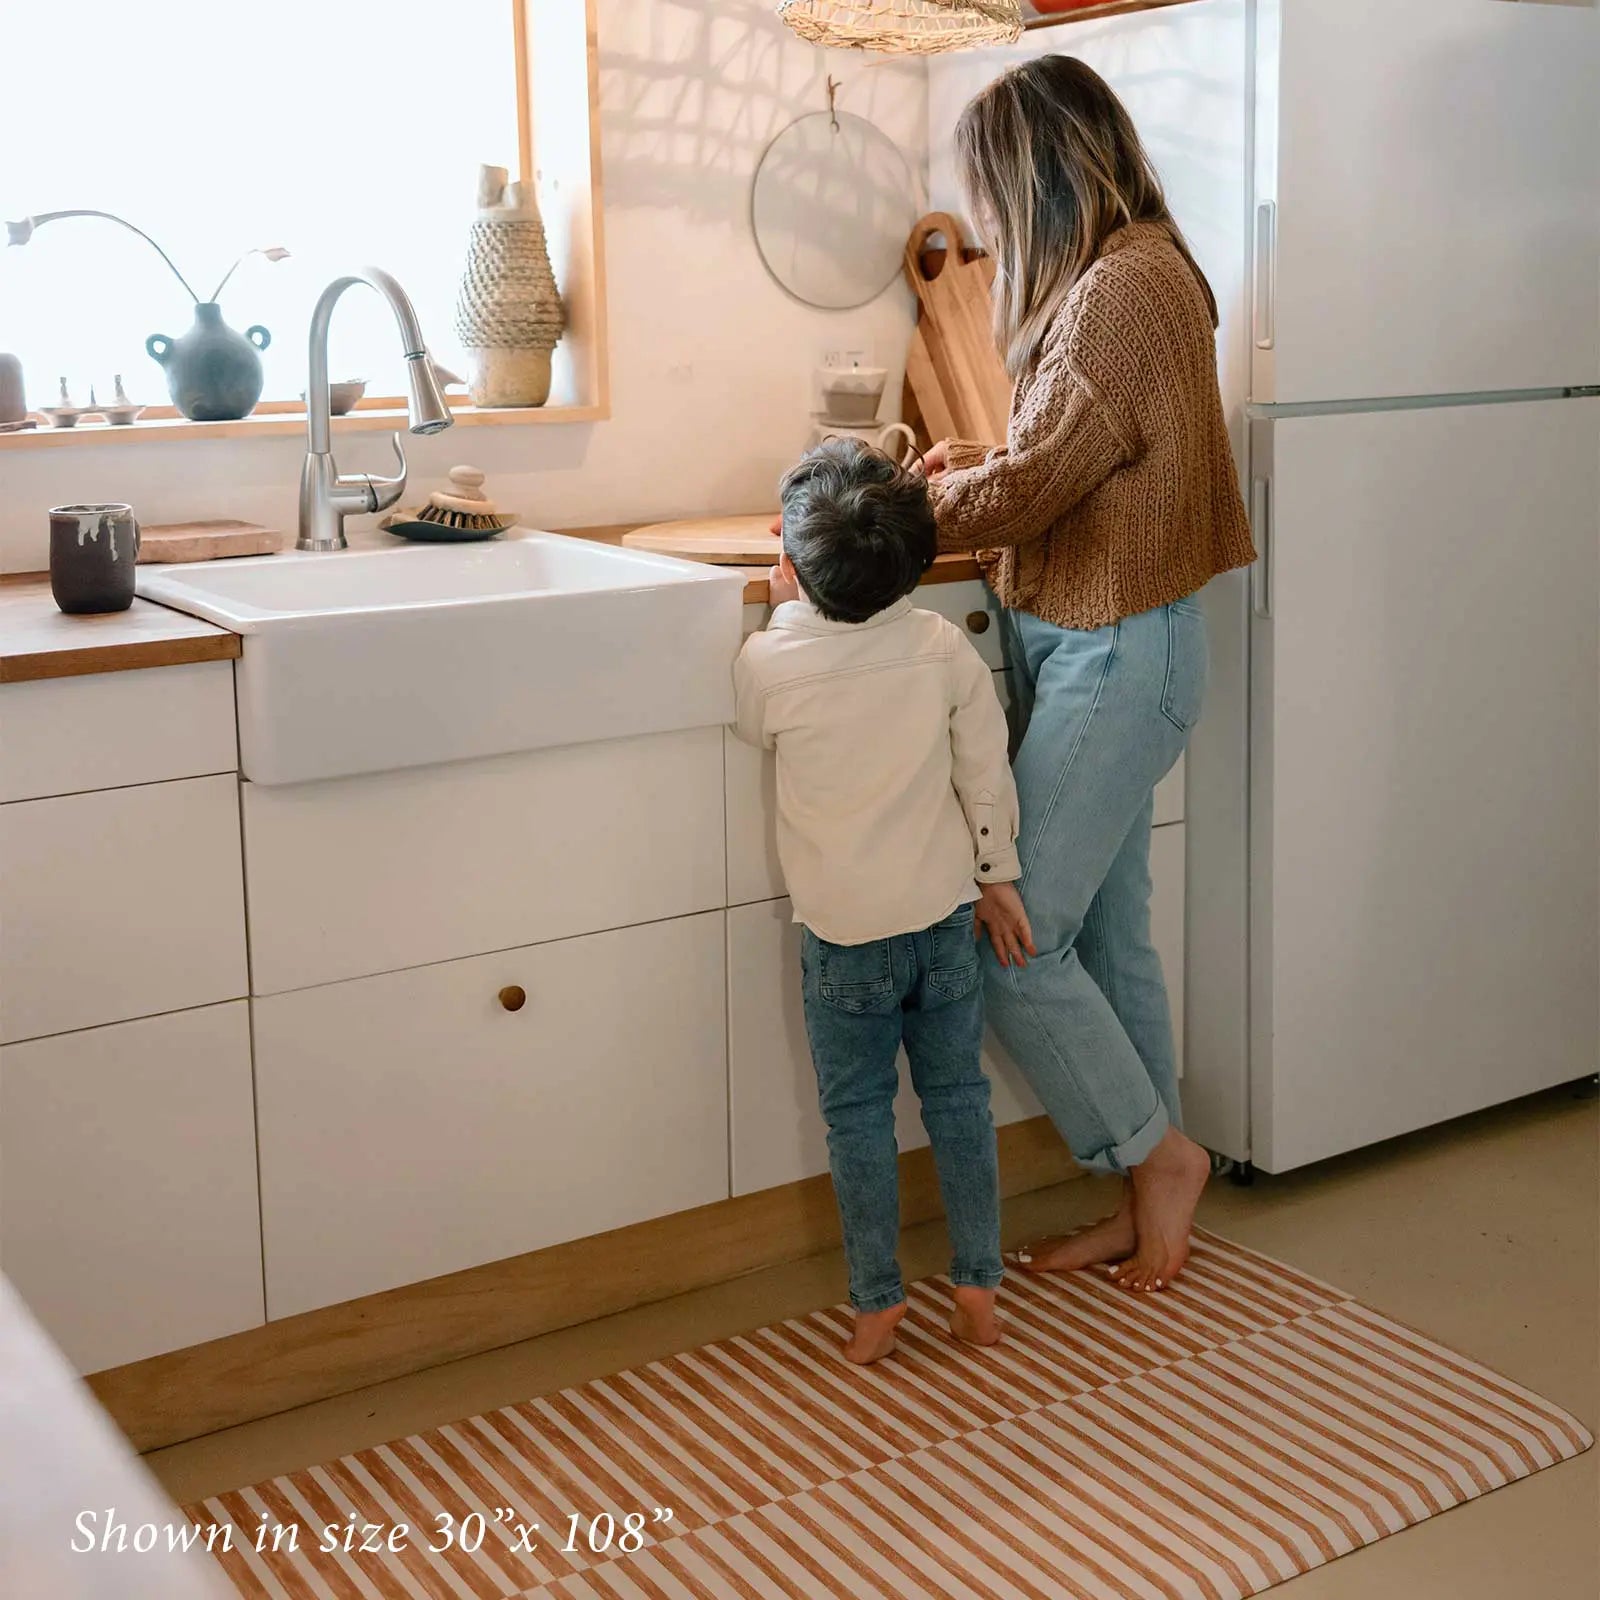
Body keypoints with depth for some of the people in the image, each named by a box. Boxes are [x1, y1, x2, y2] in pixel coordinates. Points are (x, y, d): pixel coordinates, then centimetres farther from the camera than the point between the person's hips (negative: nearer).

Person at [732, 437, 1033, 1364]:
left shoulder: (769, 662, -14)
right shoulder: (944, 648, -7)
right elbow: (987, 773, 1)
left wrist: (789, 611, 13)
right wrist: (999, 877, 14)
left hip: (844, 932, -2)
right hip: (945, 914, 2)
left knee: (859, 1115, 10)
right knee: (959, 1098, 14)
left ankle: (879, 1305, 16)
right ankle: (979, 1289, 21)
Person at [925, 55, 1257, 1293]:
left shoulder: (1126, 285, -18)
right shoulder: (1124, 276, 13)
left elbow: (1029, 491, -17)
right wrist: (985, 463, 11)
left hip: (1116, 654, -10)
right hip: (1096, 646, 10)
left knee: (1016, 941, -6)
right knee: (1107, 936, 13)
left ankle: (1157, 1154, 11)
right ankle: (1148, 1203, 23)